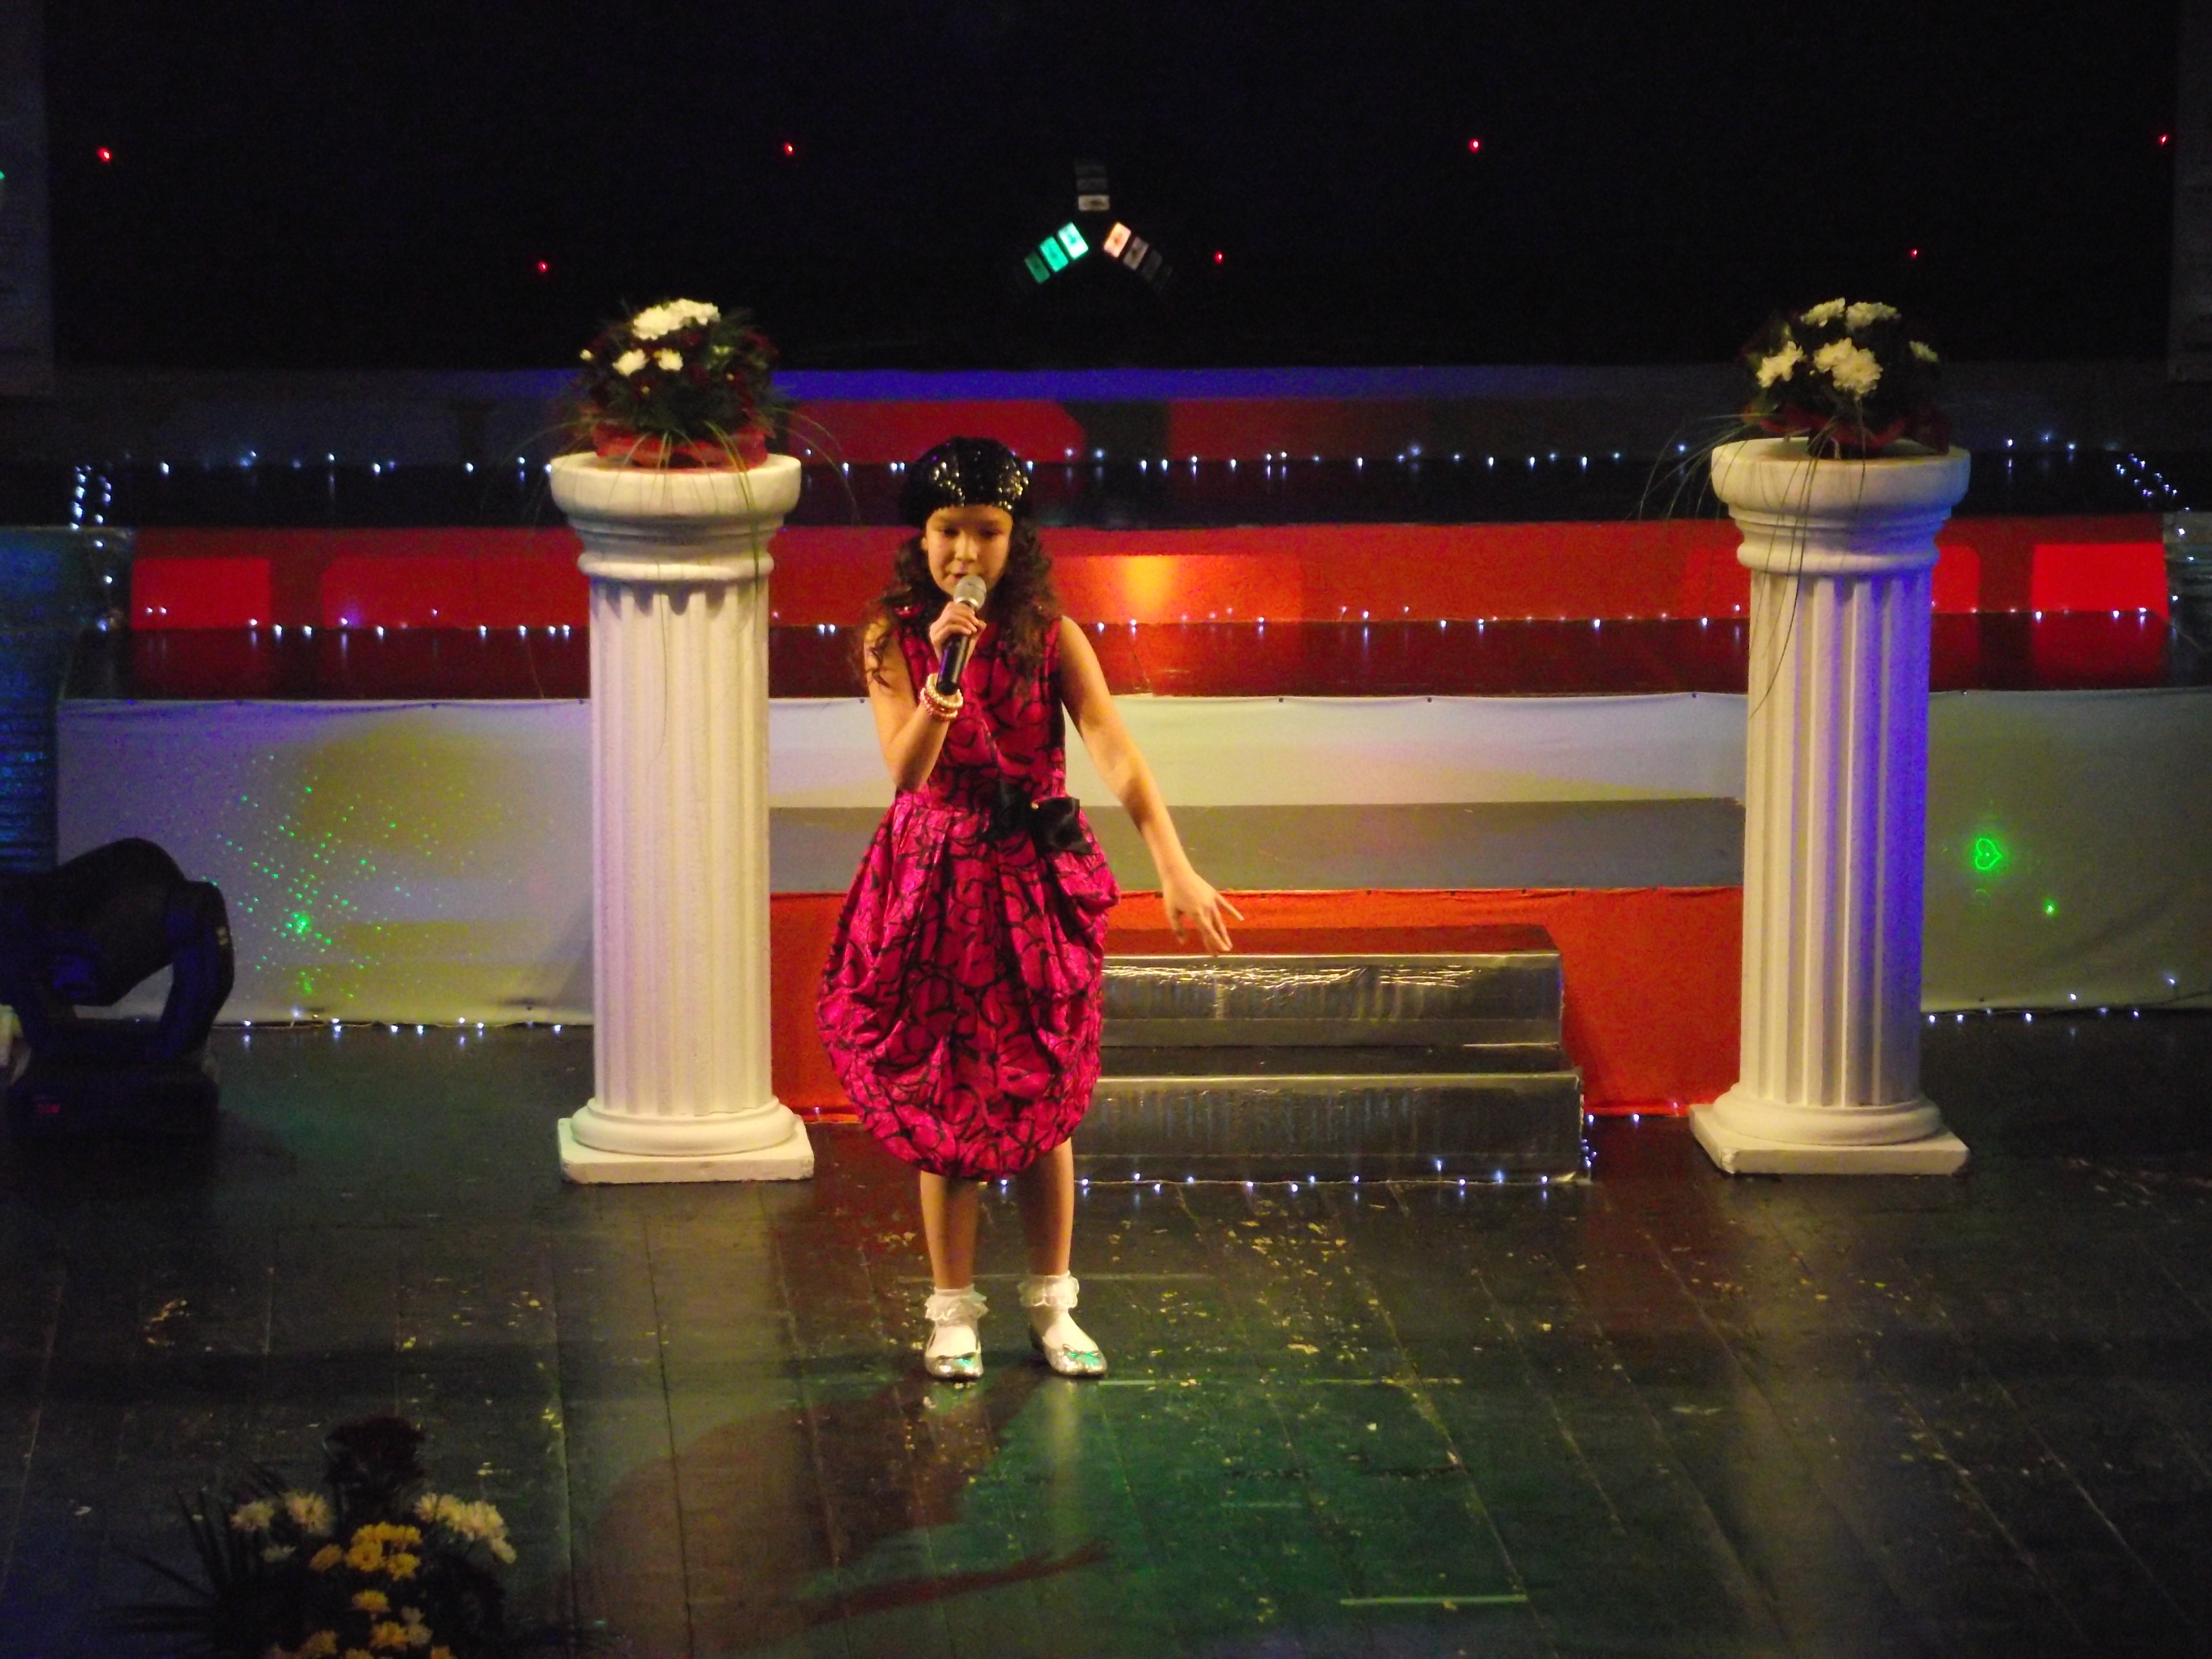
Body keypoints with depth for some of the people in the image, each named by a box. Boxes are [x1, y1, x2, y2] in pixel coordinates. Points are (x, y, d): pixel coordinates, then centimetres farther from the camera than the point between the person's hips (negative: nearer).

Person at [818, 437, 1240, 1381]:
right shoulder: (894, 640, -7)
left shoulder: (1052, 638, -7)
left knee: (1044, 1100, 8)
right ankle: (952, 1311, 17)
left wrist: (1175, 868, -31)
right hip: (936, 880, 0)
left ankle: (1052, 1304, 22)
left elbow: (1114, 752, -19)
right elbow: (907, 770, -18)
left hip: (1037, 880, 0)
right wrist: (943, 674, -34)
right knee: (943, 1102, 5)